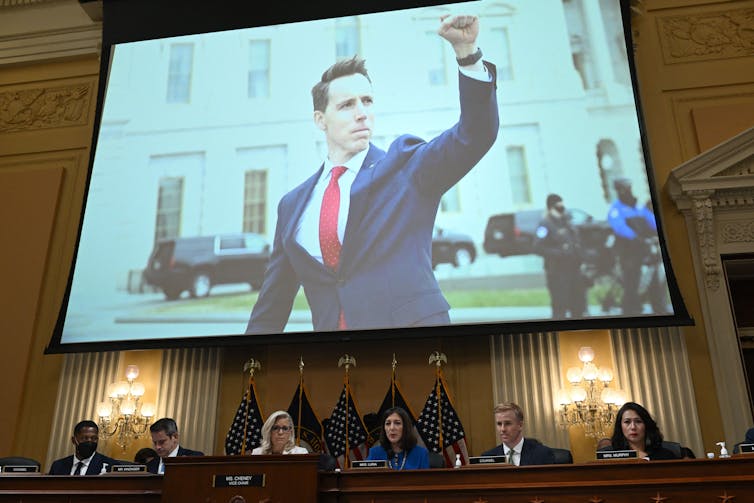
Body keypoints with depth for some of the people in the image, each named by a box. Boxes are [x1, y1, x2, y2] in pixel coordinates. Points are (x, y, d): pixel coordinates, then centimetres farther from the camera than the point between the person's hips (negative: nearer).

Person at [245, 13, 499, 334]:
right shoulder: (293, 205, 10)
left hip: (411, 323, -2)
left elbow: (476, 134, -10)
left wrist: (466, 49, -20)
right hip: (328, 326, 3)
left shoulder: (406, 165, 3)